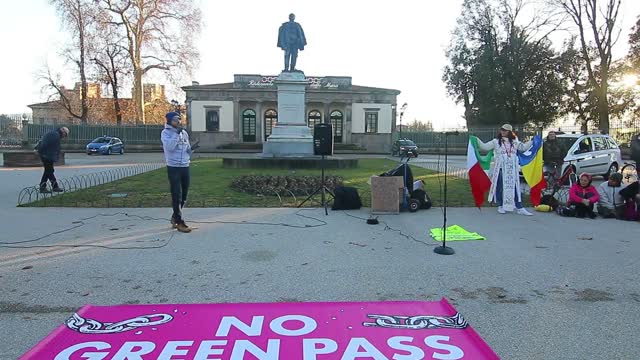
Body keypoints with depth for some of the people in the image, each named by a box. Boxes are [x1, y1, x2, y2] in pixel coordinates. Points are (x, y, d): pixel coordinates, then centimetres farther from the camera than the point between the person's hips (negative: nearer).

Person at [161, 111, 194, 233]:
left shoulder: (184, 132, 12)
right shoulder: (166, 133, -4)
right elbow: (169, 146, -21)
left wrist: (190, 150, 2)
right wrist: (177, 133, -20)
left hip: (185, 167, 6)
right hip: (173, 168, -6)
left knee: (184, 196, 13)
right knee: (177, 196, -5)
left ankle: (175, 217, 31)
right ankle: (179, 223, 1)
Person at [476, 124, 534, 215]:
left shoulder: (515, 142, 11)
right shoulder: (496, 142, 2)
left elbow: (523, 147, 18)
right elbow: (485, 147, -2)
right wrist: (477, 141, -13)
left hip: (512, 169, 3)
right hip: (500, 169, -2)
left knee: (515, 187, 3)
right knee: (500, 187, 2)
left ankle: (519, 208, 7)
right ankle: (501, 206, 17)